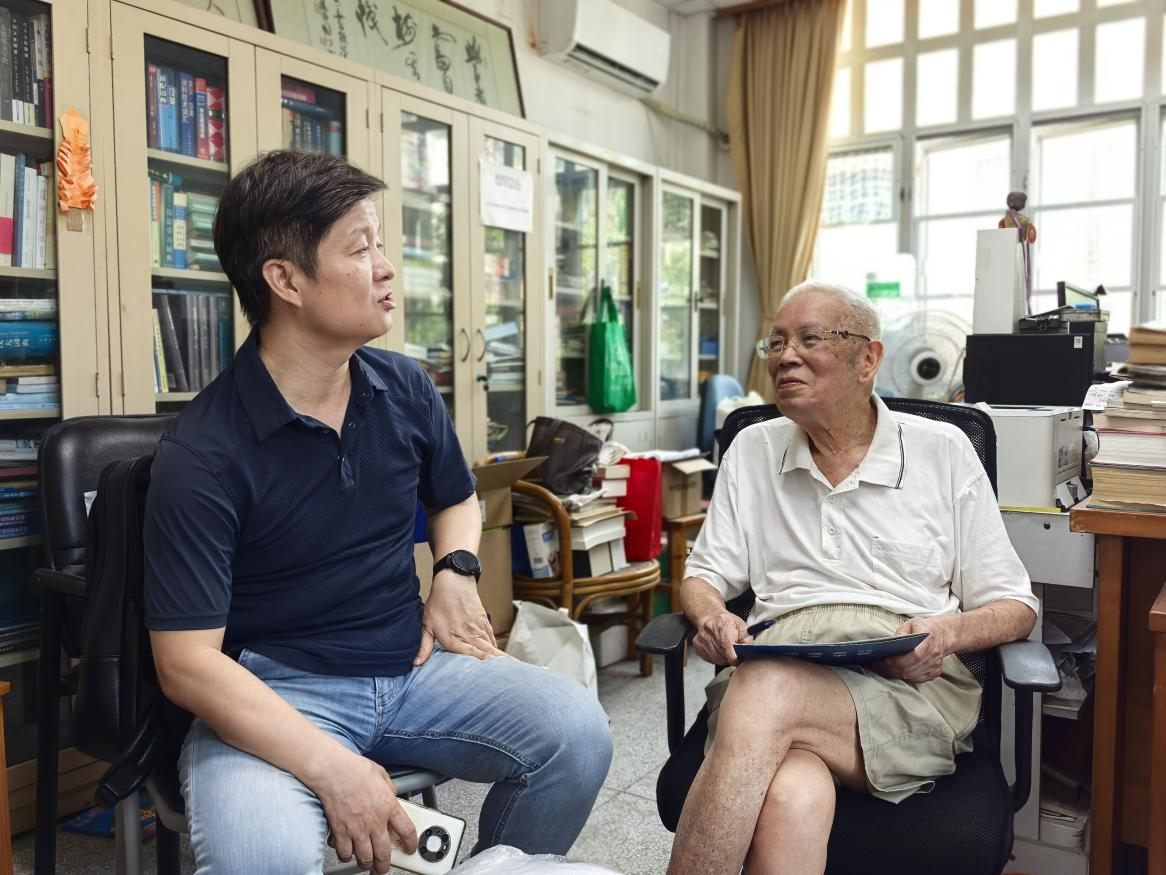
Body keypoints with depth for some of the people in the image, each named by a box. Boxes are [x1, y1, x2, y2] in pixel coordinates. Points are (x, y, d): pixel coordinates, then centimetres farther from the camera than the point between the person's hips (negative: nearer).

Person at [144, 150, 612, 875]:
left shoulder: (405, 389, 2)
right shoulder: (201, 454, -15)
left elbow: (457, 498, 22)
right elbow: (187, 662, -16)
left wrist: (456, 572, 0)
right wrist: (332, 768, -25)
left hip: (410, 662, 5)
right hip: (275, 691, -5)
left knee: (578, 734, -16)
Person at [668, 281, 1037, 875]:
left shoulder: (944, 451, 14)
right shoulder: (751, 452, 20)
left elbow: (1015, 607, 14)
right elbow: (703, 578, 19)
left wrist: (950, 632, -9)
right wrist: (710, 618, -6)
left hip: (910, 680, -1)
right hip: (775, 660, 1)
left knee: (766, 693, -36)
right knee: (792, 803, -37)